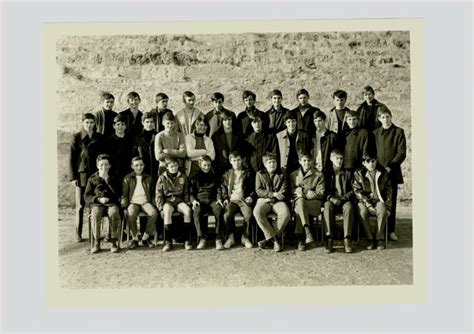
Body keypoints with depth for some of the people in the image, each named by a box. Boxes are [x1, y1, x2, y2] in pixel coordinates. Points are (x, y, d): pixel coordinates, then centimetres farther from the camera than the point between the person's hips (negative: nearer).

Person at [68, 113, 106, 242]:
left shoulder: (99, 138, 8)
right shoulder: (76, 137, 3)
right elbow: (71, 158, 1)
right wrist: (73, 177, -5)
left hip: (96, 174, 2)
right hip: (81, 174, -1)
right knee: (80, 205, 1)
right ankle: (78, 234, 10)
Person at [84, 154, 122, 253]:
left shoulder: (114, 178, 14)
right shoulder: (92, 179, 14)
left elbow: (118, 193, -1)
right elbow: (87, 196, 9)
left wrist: (107, 179, -6)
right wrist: (98, 199, -9)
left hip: (112, 203, 0)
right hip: (97, 203, 0)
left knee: (114, 213, -35)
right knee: (95, 214, -34)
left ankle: (113, 242, -25)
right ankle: (97, 242, -23)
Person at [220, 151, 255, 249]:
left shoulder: (248, 173, 16)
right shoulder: (227, 174, 20)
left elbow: (253, 188, 15)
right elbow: (223, 188, 21)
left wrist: (251, 197, -3)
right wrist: (225, 198, 4)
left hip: (244, 200, -1)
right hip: (232, 200, 1)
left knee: (248, 215, -32)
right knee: (227, 214, -31)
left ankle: (245, 237, -11)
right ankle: (230, 237, -14)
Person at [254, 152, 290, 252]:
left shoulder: (282, 174, 12)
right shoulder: (260, 174, 11)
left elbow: (284, 192, 4)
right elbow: (258, 191, -1)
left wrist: (271, 198, -10)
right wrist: (273, 194, -14)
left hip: (278, 201, 0)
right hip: (264, 200, 0)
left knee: (286, 214, -32)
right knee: (257, 212, -34)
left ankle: (268, 238, -18)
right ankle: (274, 238, -26)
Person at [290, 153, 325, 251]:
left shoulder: (319, 175, 12)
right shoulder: (293, 175, 19)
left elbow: (320, 193, 2)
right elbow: (292, 192, 12)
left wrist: (302, 191, -10)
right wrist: (306, 191, -8)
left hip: (314, 203, -1)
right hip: (298, 202, 1)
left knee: (299, 210, -36)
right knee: (300, 200, -38)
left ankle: (301, 239, -40)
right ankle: (307, 232, -50)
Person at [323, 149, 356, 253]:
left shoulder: (348, 173, 16)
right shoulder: (326, 173, 13)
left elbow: (352, 190, 8)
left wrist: (343, 198, -10)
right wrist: (331, 198, -14)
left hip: (345, 200, 1)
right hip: (331, 200, 0)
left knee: (349, 207, -35)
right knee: (327, 206, -36)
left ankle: (347, 240, -38)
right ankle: (329, 240, -37)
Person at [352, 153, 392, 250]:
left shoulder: (383, 173, 7)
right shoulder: (358, 173, -1)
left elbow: (388, 191, 10)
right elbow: (357, 191, -6)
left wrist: (388, 207, -1)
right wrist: (369, 205, -16)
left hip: (379, 200, 1)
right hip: (364, 201, -1)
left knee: (382, 211, -33)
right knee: (362, 212, -34)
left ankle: (379, 238, -17)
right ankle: (370, 238, -17)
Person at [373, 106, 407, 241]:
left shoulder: (399, 132, 5)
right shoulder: (375, 133, 12)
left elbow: (402, 153, -2)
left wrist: (390, 167, -11)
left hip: (392, 172, -1)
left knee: (391, 202, 0)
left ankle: (391, 230, 7)